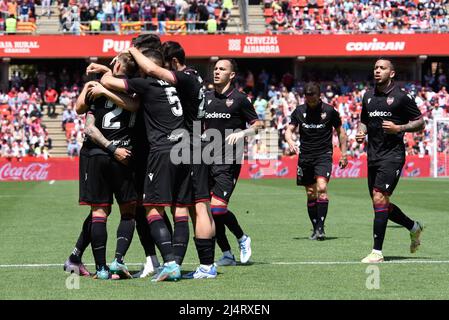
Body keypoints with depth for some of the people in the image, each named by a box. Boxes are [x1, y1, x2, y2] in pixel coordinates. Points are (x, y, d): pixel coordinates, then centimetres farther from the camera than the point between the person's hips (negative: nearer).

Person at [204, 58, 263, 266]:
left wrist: (242, 133, -13)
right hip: (208, 161, 6)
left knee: (217, 208, -16)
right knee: (209, 210, 1)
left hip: (228, 163, -6)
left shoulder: (239, 99, -1)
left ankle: (242, 239, 9)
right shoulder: (206, 98, 13)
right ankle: (227, 254, 11)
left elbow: (257, 125, 3)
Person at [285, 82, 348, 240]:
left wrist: (343, 154, 6)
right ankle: (315, 229, 14)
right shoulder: (299, 111, 4)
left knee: (322, 187, -20)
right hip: (305, 156, 3)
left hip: (323, 156, -3)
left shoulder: (329, 111, -2)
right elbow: (289, 130, 4)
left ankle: (321, 227, -19)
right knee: (310, 193, 5)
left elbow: (340, 132, 8)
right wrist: (291, 142, -19)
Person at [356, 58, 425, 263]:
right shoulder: (368, 97, 12)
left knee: (379, 199, -17)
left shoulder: (401, 97, -5)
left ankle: (377, 252, -14)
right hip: (373, 157, 7)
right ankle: (414, 227, 35)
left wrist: (398, 128, -15)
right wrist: (361, 132, 4)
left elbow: (419, 123, -1)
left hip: (392, 155, -7)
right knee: (381, 204, 10)